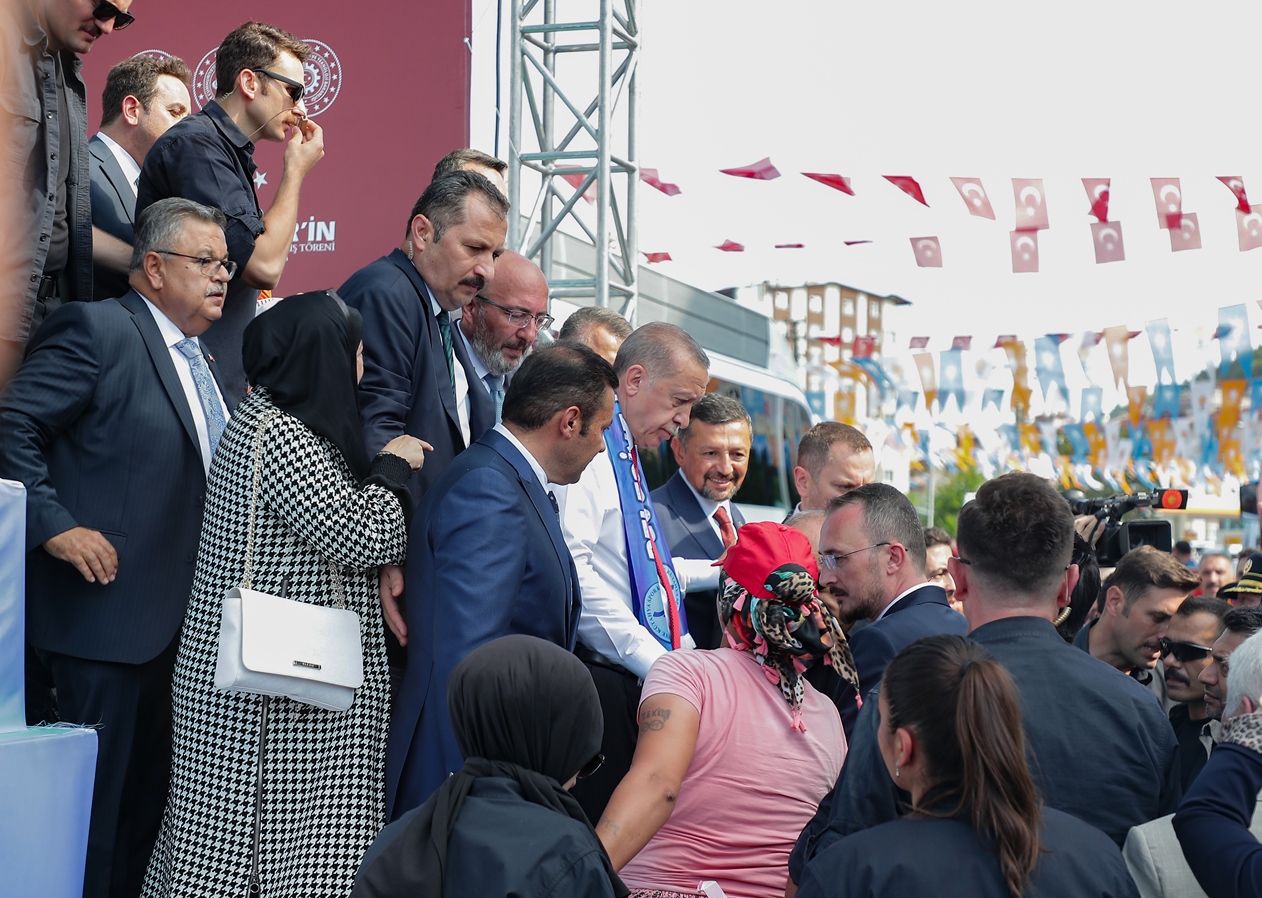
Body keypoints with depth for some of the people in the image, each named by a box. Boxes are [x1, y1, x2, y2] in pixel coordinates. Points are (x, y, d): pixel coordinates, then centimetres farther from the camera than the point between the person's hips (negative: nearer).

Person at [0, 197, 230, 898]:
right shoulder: (98, 330, -8)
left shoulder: (203, 361, 19)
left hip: (181, 623, 8)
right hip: (112, 610, -8)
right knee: (101, 802, -3)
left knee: (152, 800, 13)